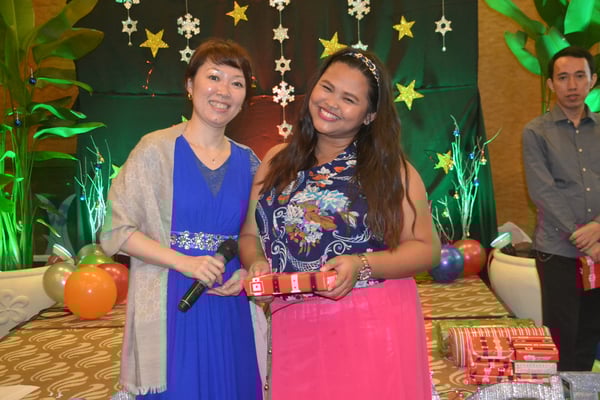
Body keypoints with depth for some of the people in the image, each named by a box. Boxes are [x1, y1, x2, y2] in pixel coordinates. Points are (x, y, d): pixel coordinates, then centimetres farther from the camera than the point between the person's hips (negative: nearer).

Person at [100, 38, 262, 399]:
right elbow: (116, 230, -7)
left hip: (230, 307, 4)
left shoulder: (248, 162, 6)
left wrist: (246, 272, -5)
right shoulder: (156, 149, -5)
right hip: (171, 305, -4)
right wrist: (184, 262, -17)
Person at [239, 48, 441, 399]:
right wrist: (256, 263, -10)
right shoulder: (278, 161, 7)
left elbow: (427, 248, -5)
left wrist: (361, 265, -19)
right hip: (293, 329, 3)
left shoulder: (391, 169, -3)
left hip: (373, 328, -2)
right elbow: (250, 234, 12)